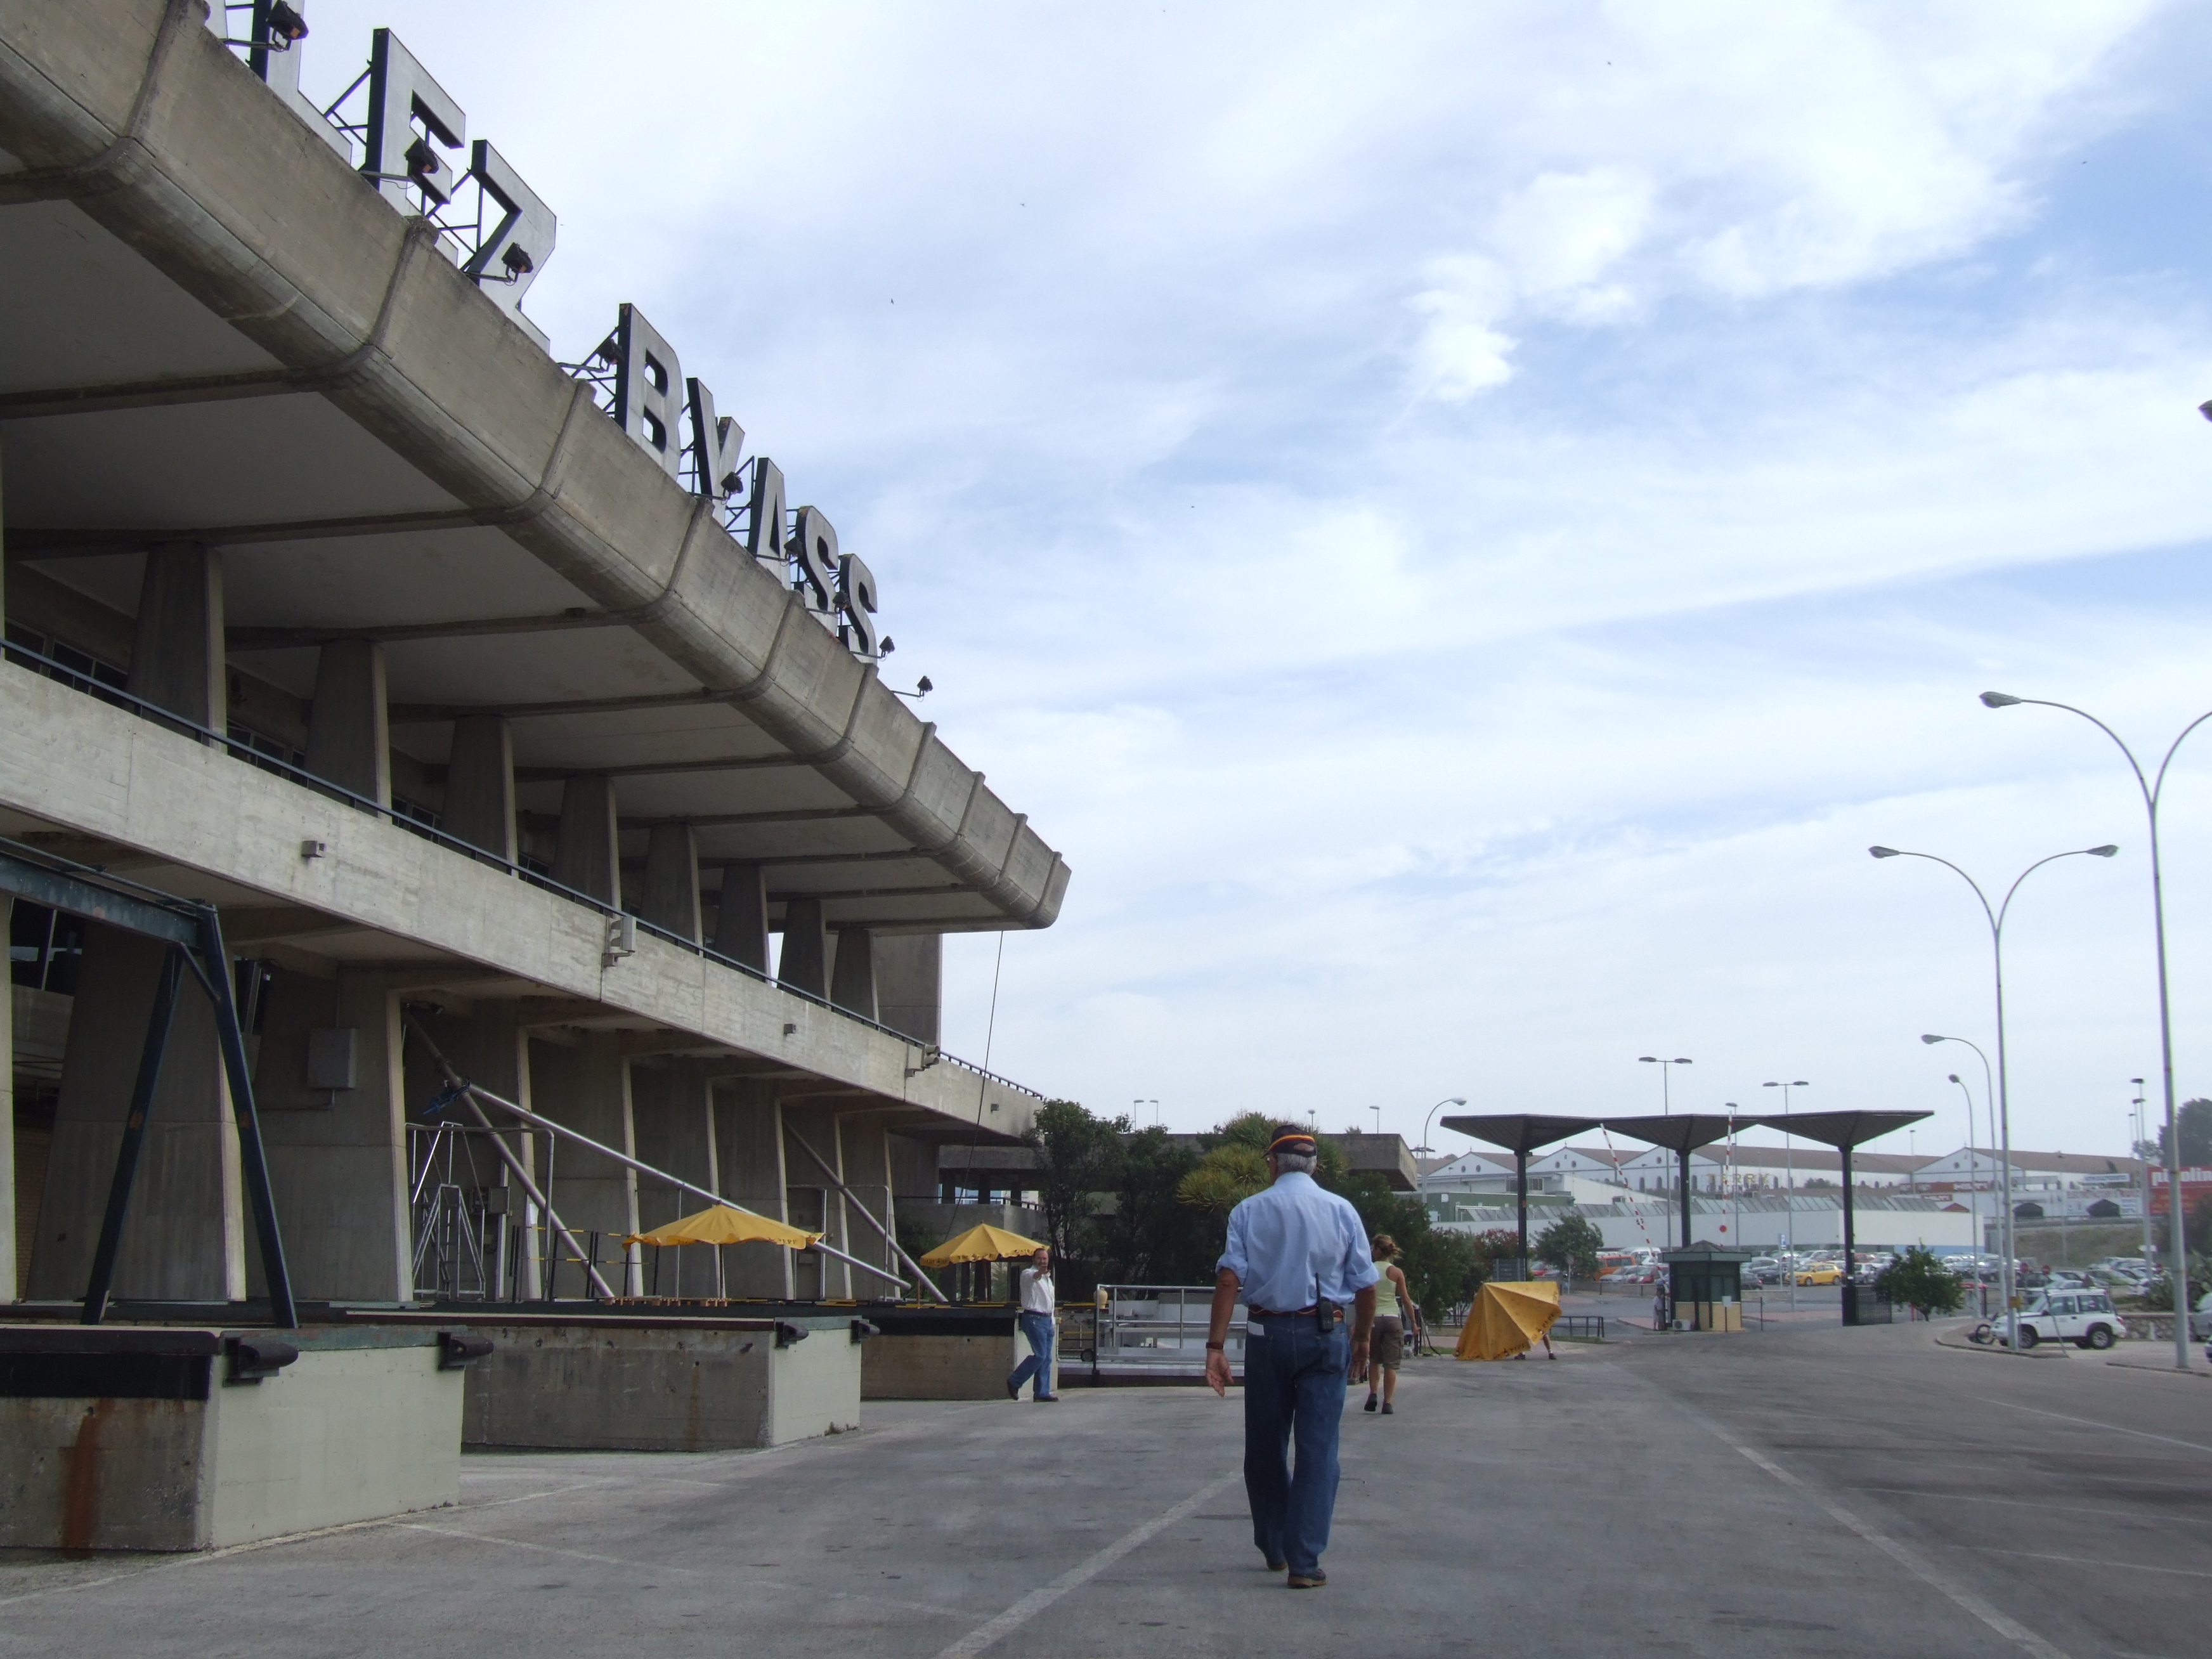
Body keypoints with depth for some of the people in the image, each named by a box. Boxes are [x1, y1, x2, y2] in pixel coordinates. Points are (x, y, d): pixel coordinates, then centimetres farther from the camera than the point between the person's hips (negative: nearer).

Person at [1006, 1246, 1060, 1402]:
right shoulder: (1028, 1274, -5)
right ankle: (1014, 1382, -5)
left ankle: (1042, 1392, 8)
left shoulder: (1047, 1278, 21)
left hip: (1047, 1320, 9)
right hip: (1034, 1319, -9)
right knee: (1040, 1355, -16)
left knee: (1047, 1358, 5)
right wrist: (1039, 1273, -53)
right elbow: (1032, 1277, -31)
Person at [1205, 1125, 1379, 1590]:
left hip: (1267, 1333, 1)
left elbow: (1229, 1279, -8)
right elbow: (1366, 1286, 1)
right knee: (1318, 1448, 1)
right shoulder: (1341, 1211, 2)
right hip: (1325, 1334, -1)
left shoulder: (1249, 1211, 1)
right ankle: (1304, 1562, -5)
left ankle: (1273, 1547, 29)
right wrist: (1361, 1340, 16)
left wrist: (1215, 1347, -10)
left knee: (1265, 1447, 15)